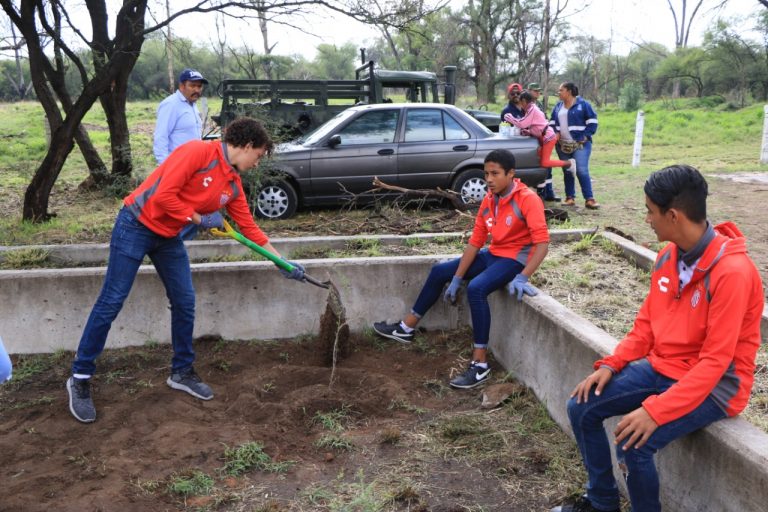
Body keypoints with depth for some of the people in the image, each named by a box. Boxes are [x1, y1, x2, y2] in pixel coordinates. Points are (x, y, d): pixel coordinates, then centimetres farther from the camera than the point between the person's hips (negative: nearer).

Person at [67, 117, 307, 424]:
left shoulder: (233, 185, 4)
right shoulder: (197, 152, -20)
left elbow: (249, 227, 10)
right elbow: (164, 195, -26)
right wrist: (200, 219, -14)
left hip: (169, 238, 8)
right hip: (136, 226, -8)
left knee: (185, 302, 6)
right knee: (111, 302, -5)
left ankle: (182, 372, 23)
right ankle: (80, 378, 8)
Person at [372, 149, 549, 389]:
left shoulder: (528, 199, -20)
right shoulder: (489, 200, 2)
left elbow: (542, 243, -27)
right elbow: (475, 241, 4)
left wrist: (522, 278, -36)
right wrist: (457, 279, 3)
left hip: (515, 259, -8)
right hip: (493, 254, 8)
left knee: (476, 288, -33)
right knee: (440, 271, 8)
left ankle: (480, 365, -28)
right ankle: (406, 328, 20)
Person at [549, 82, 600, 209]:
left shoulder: (583, 104, -3)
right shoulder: (558, 106, 13)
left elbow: (592, 121, -5)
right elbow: (552, 122, 19)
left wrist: (586, 136, -12)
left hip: (580, 144, -5)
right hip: (563, 145, 6)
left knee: (582, 171, -13)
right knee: (567, 172, 8)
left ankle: (589, 199, -11)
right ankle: (570, 197, 16)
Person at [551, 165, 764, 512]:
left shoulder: (732, 272, -25)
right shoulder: (668, 256, 0)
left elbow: (714, 362, -26)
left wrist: (655, 410, -31)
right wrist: (611, 365, -4)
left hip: (714, 385, -8)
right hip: (661, 367, 8)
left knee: (633, 444, -26)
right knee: (581, 407, -1)